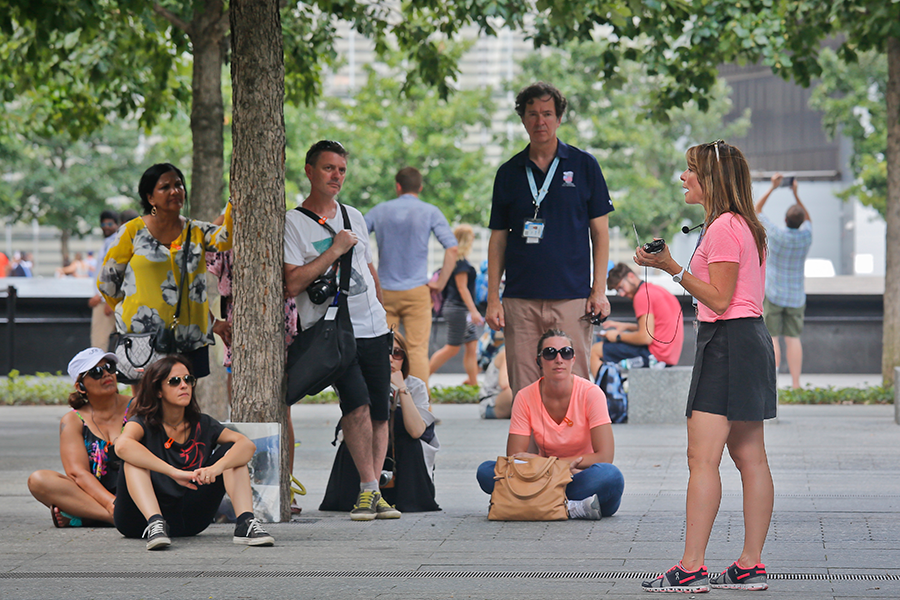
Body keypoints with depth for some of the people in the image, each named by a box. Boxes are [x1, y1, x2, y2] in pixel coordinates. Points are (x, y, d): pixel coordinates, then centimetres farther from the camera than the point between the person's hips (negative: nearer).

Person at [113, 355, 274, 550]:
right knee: (134, 458, -26)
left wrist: (216, 468, -31)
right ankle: (154, 524, -46)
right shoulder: (143, 423, -6)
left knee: (230, 451, -5)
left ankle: (245, 523, -25)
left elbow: (248, 445, -9)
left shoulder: (202, 425, 6)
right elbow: (123, 445, -31)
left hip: (188, 521, 4)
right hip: (140, 517, -4)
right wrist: (175, 473, -39)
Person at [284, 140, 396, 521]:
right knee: (357, 403, -22)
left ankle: (374, 493, 8)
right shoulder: (292, 223, -2)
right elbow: (292, 284, -12)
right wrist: (334, 250, -12)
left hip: (373, 329, 6)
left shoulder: (354, 217, 17)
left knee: (379, 412, 1)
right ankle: (369, 489, -13)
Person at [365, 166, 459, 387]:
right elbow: (452, 248, -10)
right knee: (417, 350, -2)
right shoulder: (429, 212, 0)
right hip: (416, 291, -2)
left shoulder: (380, 211, 7)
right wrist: (440, 284, -3)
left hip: (384, 292, 2)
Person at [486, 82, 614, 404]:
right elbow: (498, 239, 12)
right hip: (520, 301, 2)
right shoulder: (509, 173, 10)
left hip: (572, 298, -2)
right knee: (524, 392, 0)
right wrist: (493, 299, 4)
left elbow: (600, 232, 6)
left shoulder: (584, 165, 5)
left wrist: (599, 291, -3)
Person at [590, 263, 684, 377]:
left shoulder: (642, 295, -14)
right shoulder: (657, 289, 16)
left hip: (655, 354, -10)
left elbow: (646, 337, -20)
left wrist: (618, 336, -6)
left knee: (594, 351, -3)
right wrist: (625, 326, 20)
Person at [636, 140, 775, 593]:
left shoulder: (724, 228, -14)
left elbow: (720, 300, -18)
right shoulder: (744, 225, 18)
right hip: (749, 339, 11)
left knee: (702, 458, -11)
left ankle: (691, 569, -14)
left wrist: (672, 268, -15)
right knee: (750, 458, 9)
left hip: (727, 343, -11)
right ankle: (750, 567, 11)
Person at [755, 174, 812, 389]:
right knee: (793, 338, 3)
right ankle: (796, 385, 0)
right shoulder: (806, 236, -6)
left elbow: (756, 210, 0)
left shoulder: (776, 234, -14)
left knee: (772, 338, -1)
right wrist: (796, 194, 15)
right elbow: (808, 219, 19)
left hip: (773, 294, -3)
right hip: (796, 296, 3)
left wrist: (773, 187, 4)